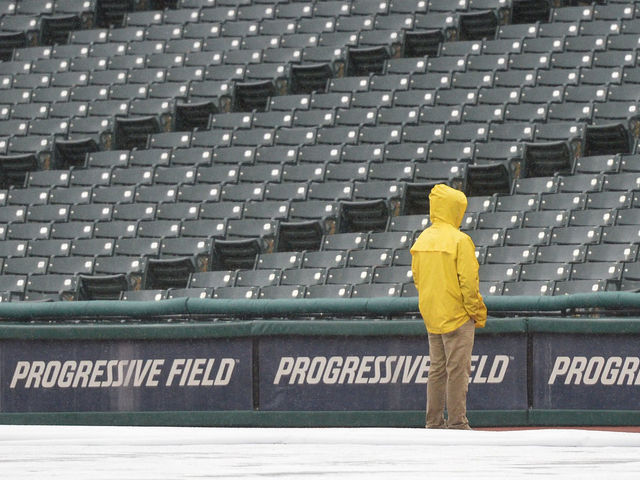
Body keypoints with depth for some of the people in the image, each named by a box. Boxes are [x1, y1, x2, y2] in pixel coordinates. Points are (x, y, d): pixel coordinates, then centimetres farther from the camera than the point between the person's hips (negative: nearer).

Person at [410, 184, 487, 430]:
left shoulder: (422, 240, 7)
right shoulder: (459, 240, -14)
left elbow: (417, 278, 13)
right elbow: (468, 281, -16)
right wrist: (478, 314, -7)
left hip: (431, 317, 7)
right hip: (457, 316, -7)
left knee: (437, 370, 13)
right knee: (458, 370, -4)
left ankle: (434, 422, 14)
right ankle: (456, 423, -6)